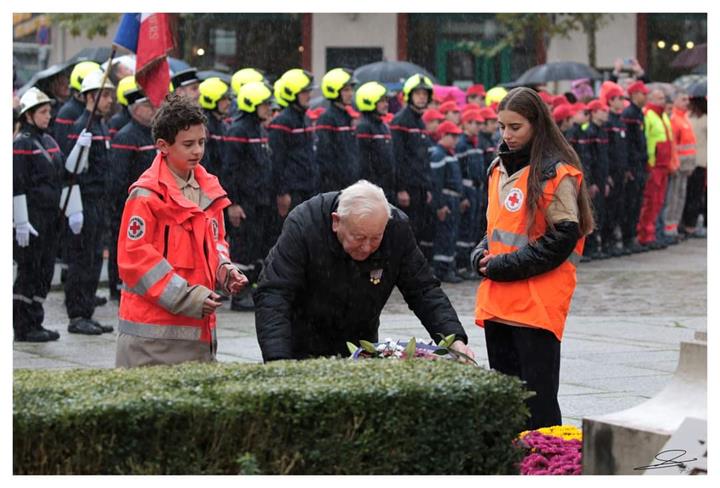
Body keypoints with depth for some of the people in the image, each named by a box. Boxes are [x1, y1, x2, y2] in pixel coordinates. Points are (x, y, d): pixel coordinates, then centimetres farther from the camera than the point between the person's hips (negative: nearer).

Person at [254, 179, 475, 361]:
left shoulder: (397, 228, -17)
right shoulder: (303, 226, -28)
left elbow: (424, 290, -9)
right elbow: (272, 295, -31)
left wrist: (455, 339, -26)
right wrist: (278, 362, -45)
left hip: (361, 347, 3)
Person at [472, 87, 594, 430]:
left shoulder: (556, 174, -9)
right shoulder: (499, 169, 15)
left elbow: (563, 237, -14)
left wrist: (505, 266, -14)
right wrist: (483, 256, 4)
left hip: (537, 305, -8)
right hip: (497, 302, 8)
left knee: (537, 401, -5)